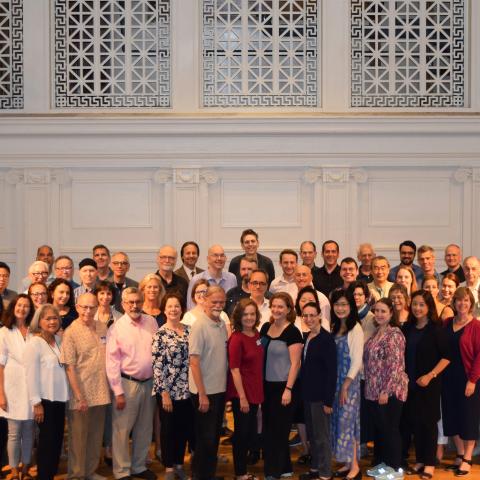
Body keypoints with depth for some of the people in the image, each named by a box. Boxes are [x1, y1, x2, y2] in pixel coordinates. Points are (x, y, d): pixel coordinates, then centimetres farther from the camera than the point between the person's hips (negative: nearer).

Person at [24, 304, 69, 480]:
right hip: (45, 399, -6)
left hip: (59, 398, 6)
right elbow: (31, 375, -15)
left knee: (57, 439, 13)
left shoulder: (59, 340, 7)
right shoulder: (34, 343, -13)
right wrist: (36, 403, -16)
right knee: (47, 440, 2)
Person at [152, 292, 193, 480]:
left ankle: (179, 464, 28)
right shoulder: (160, 334, -9)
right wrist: (164, 393, -15)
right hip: (168, 390, -5)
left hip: (187, 390, 5)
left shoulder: (188, 330, 5)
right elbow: (157, 365, -12)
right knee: (168, 429, 7)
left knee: (185, 428, 12)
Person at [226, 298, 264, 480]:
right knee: (242, 433, 5)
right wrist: (242, 397, -19)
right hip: (240, 394, -7)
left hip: (255, 391, 7)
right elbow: (234, 370, -18)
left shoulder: (256, 334, 5)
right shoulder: (236, 339, -17)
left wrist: (258, 391, 14)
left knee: (251, 432, 17)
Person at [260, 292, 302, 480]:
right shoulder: (266, 327, 6)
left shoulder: (292, 332, -14)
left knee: (279, 429, 3)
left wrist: (288, 389, -20)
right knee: (268, 427, 13)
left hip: (282, 386, -7)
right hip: (266, 385, 7)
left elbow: (295, 363, -16)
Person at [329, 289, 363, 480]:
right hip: (334, 381, 6)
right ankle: (346, 462, 19)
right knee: (338, 421, 9)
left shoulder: (355, 329, -10)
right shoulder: (333, 327, 8)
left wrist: (345, 386, -13)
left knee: (347, 420, -3)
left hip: (349, 381, -6)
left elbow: (357, 361, -13)